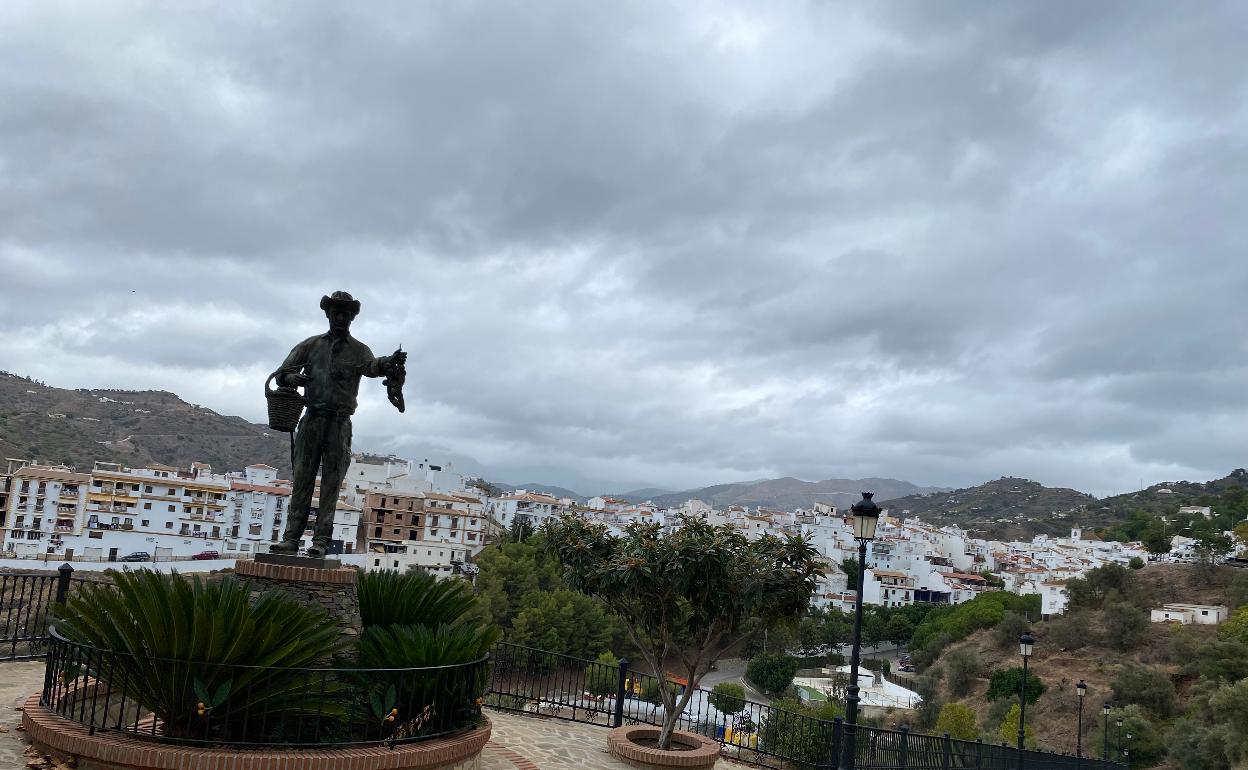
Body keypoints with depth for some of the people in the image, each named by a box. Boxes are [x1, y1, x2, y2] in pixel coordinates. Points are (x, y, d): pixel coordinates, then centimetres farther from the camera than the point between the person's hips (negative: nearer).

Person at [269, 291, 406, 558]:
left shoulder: (358, 350, 7)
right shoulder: (311, 345, 14)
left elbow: (372, 367, -14)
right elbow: (282, 373, 14)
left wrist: (390, 363, -38)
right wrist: (293, 378, -11)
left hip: (339, 424, -2)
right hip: (312, 419, 2)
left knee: (331, 483, -3)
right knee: (302, 480, 1)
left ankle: (321, 541, -2)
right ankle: (291, 538, 2)